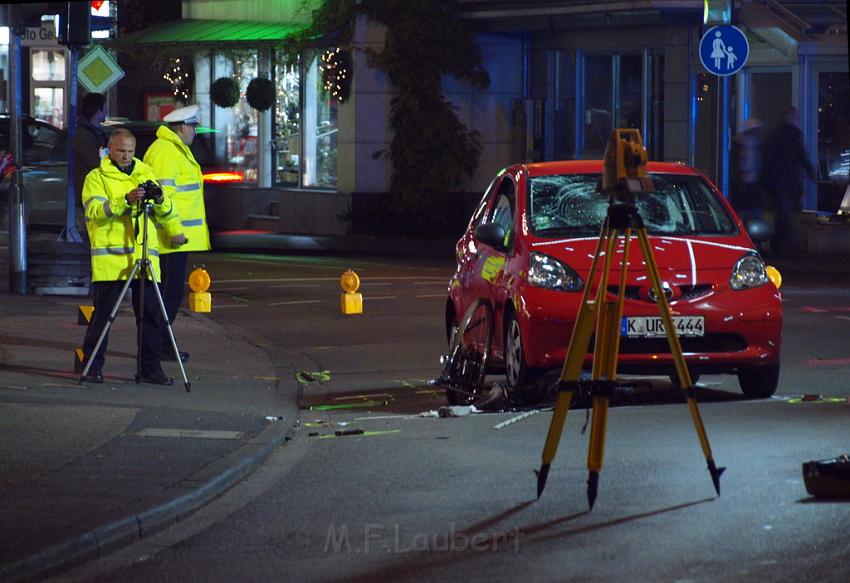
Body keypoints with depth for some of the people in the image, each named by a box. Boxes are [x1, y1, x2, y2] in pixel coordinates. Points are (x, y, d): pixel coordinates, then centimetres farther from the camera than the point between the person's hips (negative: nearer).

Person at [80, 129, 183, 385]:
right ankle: (92, 365, 7)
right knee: (104, 311, -3)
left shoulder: (145, 174, 18)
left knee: (150, 313, 2)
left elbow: (165, 213, 15)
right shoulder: (96, 177, 5)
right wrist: (125, 201, -25)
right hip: (109, 256, -4)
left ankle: (150, 366, 9)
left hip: (144, 254, 4)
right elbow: (95, 211, -12)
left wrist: (160, 200, -9)